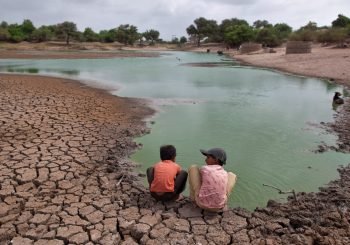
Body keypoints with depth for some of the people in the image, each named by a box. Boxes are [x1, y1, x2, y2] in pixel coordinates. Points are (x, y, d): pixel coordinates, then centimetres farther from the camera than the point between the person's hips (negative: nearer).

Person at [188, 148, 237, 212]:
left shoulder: (204, 169, -5)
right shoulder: (225, 173, 3)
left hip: (201, 203, -2)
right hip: (219, 206, 2)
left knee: (193, 168, 11)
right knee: (232, 175, 20)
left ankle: (193, 197, 24)